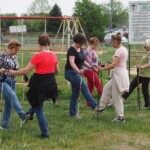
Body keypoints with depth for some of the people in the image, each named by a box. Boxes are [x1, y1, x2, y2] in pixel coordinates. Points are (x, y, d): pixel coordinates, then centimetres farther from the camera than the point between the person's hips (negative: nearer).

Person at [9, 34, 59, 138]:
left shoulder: (38, 56, -17)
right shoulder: (53, 55, 1)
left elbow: (26, 71, -14)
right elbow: (57, 71, 14)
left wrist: (13, 73, 0)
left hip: (40, 84, -6)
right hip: (51, 83, 6)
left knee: (39, 109, 7)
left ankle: (45, 133, 10)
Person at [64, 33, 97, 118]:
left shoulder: (81, 50, 10)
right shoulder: (72, 50, -16)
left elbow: (83, 61, 20)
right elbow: (72, 62, -30)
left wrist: (90, 67, 4)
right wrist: (79, 71, -45)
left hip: (77, 73, 9)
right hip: (71, 72, -9)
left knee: (75, 93, 9)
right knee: (84, 88, -14)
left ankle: (73, 113, 14)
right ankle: (94, 106, -13)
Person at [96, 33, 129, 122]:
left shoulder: (119, 50, -18)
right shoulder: (124, 49, 11)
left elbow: (114, 64, -26)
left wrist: (102, 68, -22)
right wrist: (108, 66, 12)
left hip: (119, 75, -10)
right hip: (122, 73, 10)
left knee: (117, 97, -1)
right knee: (107, 88, 23)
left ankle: (120, 117, 6)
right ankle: (101, 107, 32)